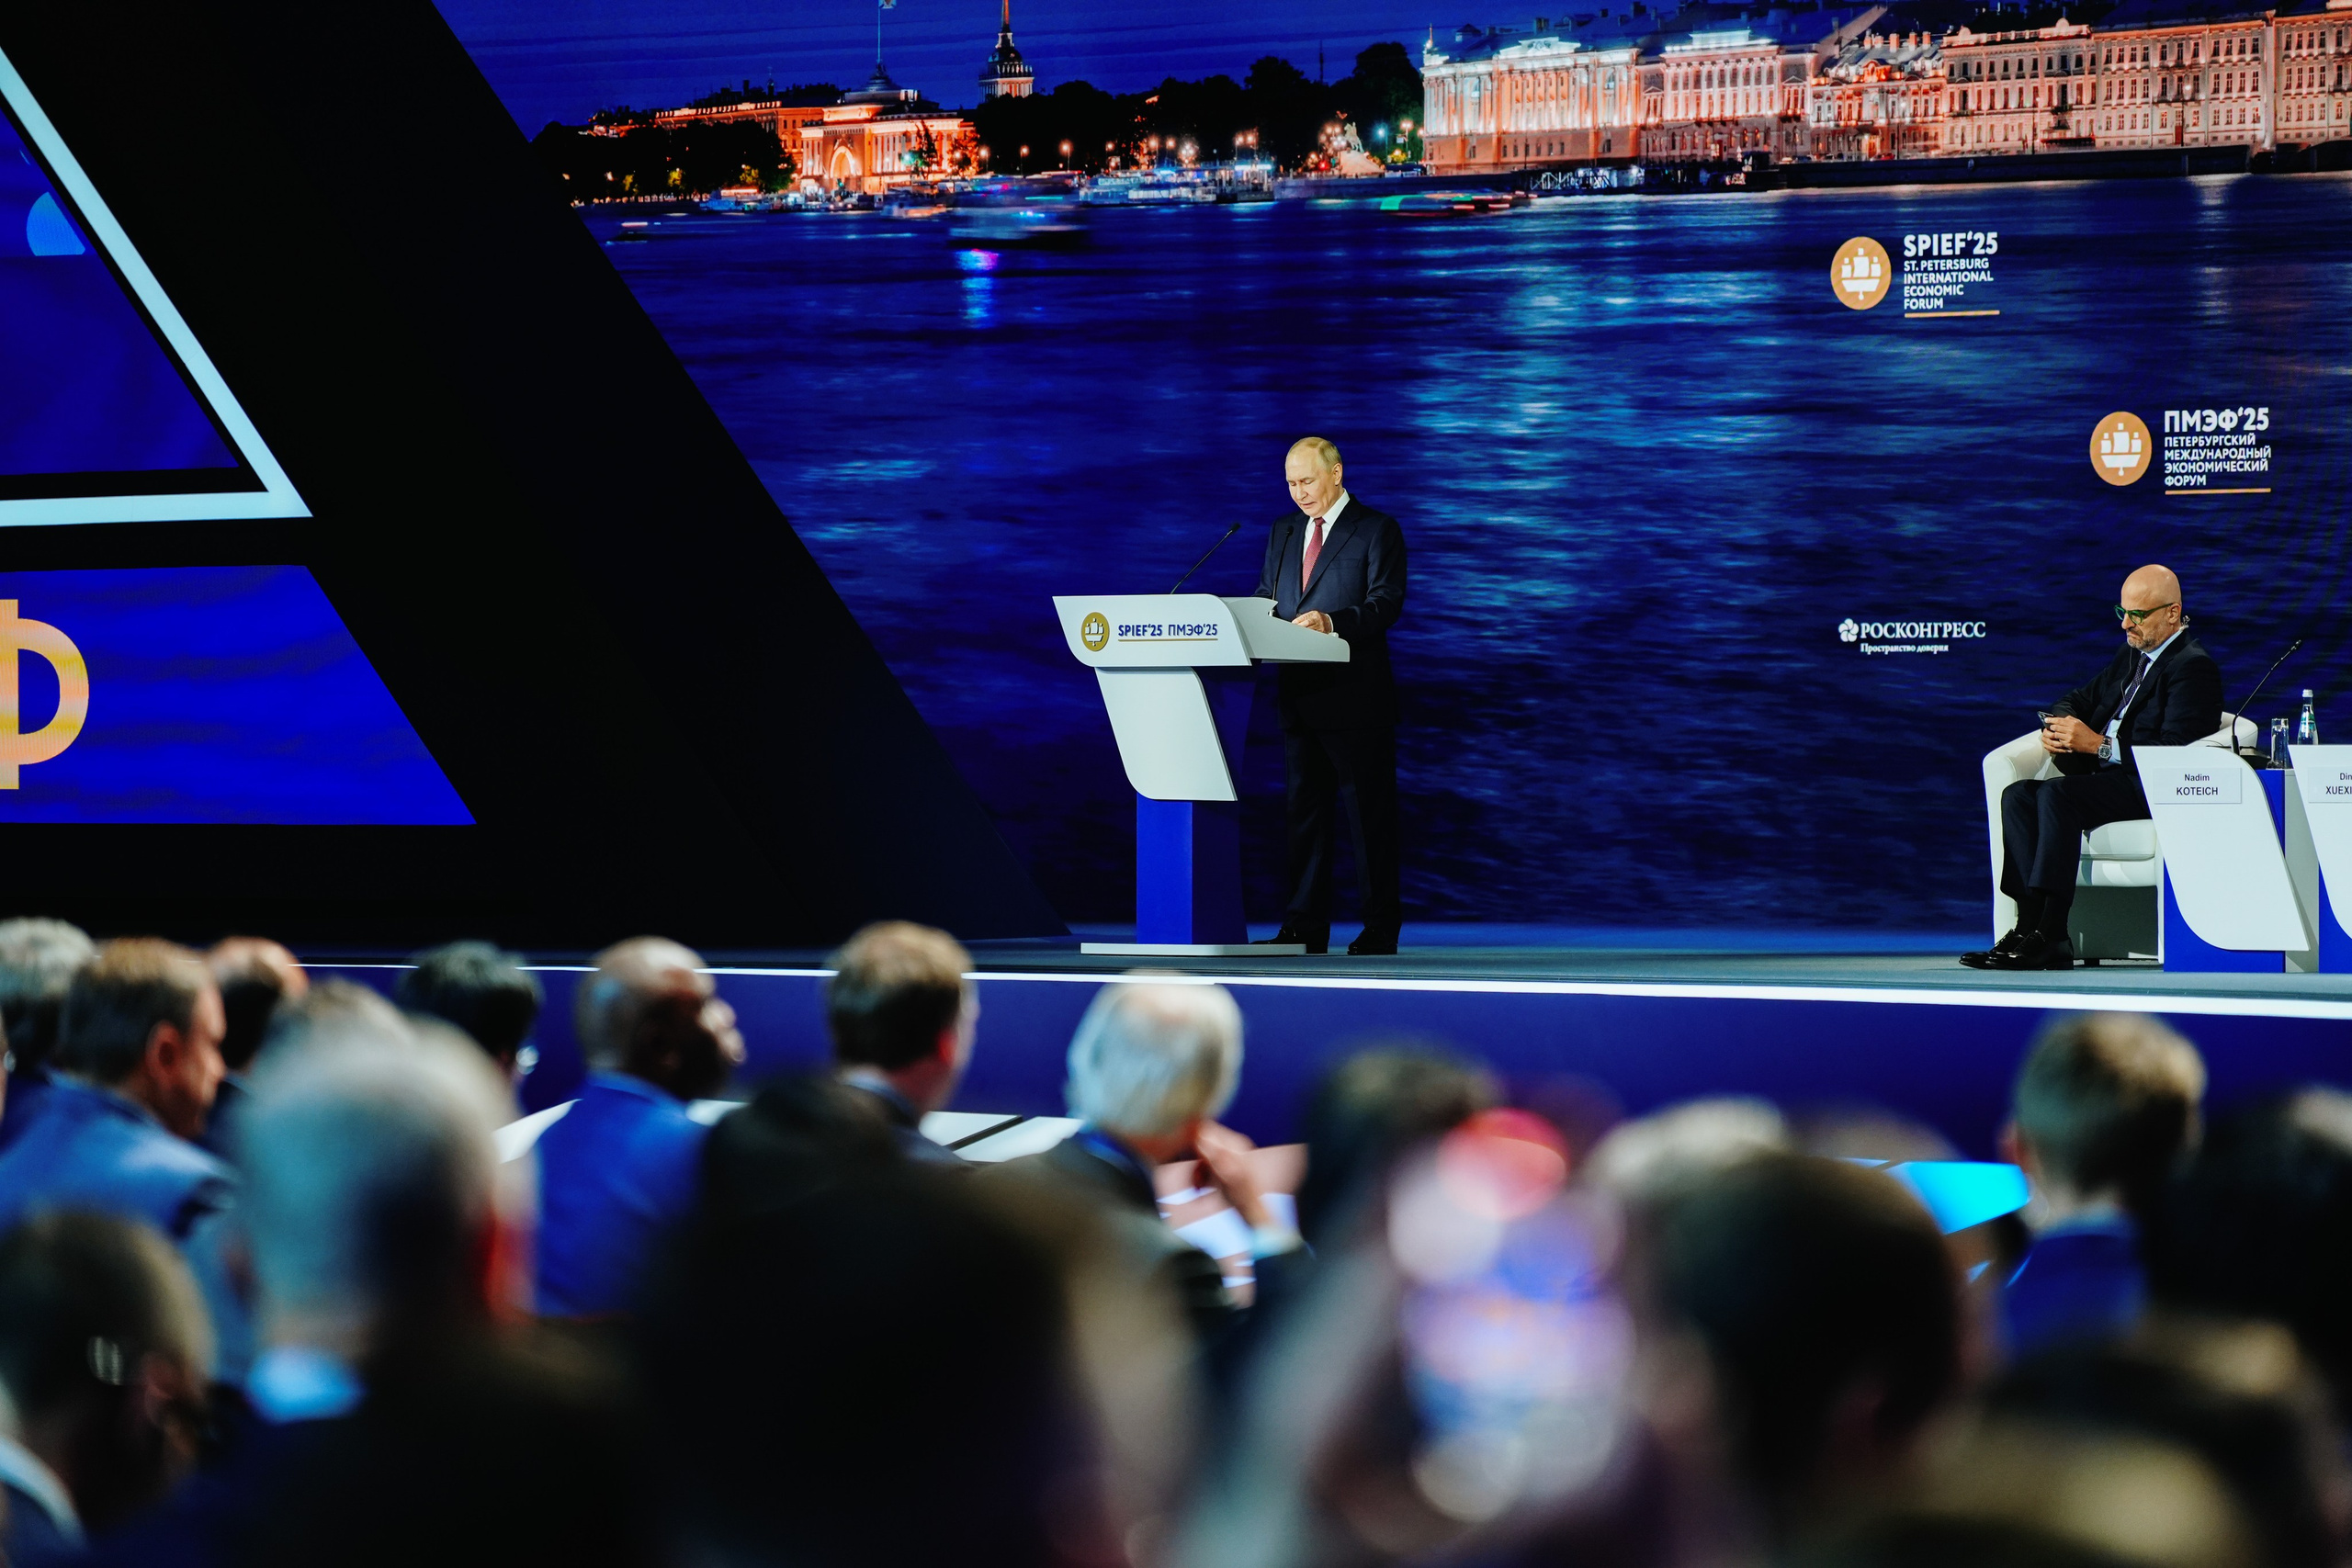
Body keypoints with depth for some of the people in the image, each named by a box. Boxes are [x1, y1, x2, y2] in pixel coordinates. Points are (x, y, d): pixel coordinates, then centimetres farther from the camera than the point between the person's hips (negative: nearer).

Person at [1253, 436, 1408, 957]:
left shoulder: (1377, 530, -3)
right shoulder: (1284, 532, 17)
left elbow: (1386, 603, -13)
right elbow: (1265, 597, 17)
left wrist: (1332, 621, -29)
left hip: (1356, 698, -6)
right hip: (1300, 696, 6)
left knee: (1370, 813, -2)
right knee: (1305, 809, 7)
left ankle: (1381, 928, 2)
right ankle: (1305, 927, 9)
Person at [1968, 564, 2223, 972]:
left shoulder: (2193, 666, -9)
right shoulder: (2131, 654, 21)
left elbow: (2174, 752, -20)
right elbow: (2079, 700, 27)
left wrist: (2099, 744, -24)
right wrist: (2055, 727, 1)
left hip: (2153, 788, -10)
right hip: (2107, 776, 10)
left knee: (2056, 795, -30)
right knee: (2018, 795, -11)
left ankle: (2051, 936, -35)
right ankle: (2028, 926, -22)